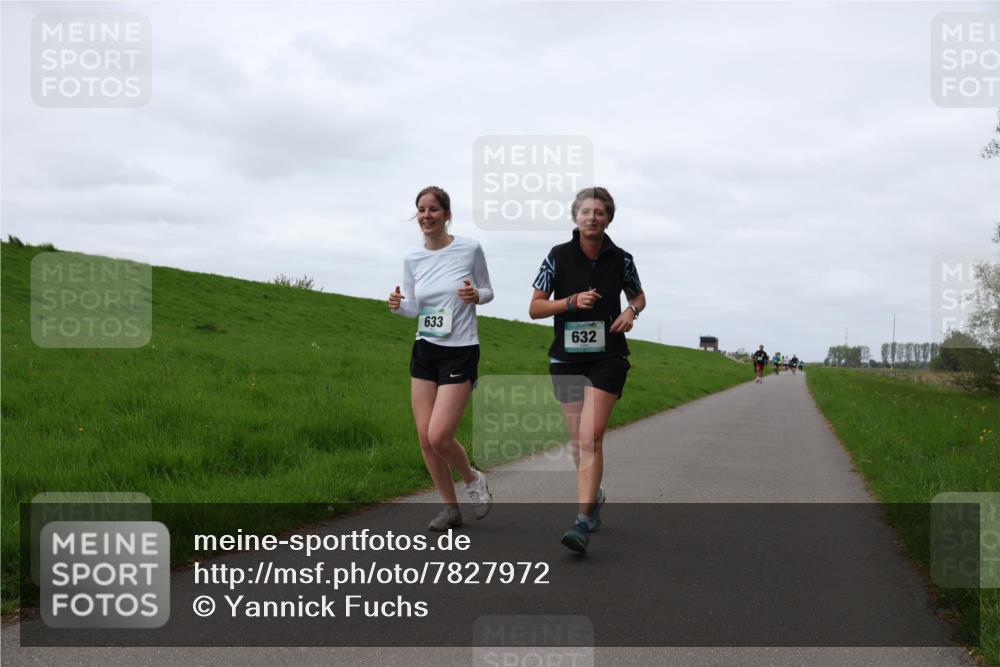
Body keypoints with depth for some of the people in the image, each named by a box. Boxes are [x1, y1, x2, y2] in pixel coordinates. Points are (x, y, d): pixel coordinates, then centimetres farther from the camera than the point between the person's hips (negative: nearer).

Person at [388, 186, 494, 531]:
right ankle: (451, 508, 19)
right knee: (425, 437, 1)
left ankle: (473, 479, 18)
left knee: (439, 436, -13)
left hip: (460, 351, -4)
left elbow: (488, 292, 4)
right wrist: (398, 305, -11)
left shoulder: (470, 249, -8)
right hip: (424, 350, 5)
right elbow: (413, 307, 11)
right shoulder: (412, 259, 3)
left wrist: (475, 295, -19)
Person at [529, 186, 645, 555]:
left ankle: (583, 523, -16)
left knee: (590, 438, -15)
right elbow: (534, 308, -1)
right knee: (577, 439, 10)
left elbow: (638, 296, 18)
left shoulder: (621, 259, 0)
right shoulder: (558, 256, -2)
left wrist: (631, 311, -4)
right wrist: (573, 301, -16)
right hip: (566, 357, 2)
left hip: (607, 358, -2)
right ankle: (594, 494, 37)